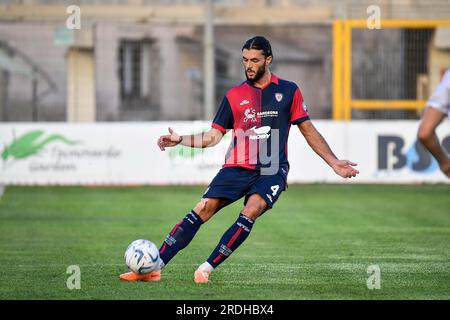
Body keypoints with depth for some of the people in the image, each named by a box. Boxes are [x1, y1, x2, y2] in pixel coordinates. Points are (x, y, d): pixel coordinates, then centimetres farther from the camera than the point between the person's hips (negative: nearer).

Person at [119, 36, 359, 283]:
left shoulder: (288, 91, 8)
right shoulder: (234, 95, 11)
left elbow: (308, 131, 12)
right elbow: (213, 136, 12)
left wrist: (334, 163, 8)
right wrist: (180, 140, -2)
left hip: (272, 171, -1)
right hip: (237, 168, 1)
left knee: (251, 212, -28)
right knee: (203, 209, -14)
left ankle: (207, 268, -25)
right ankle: (154, 267, -16)